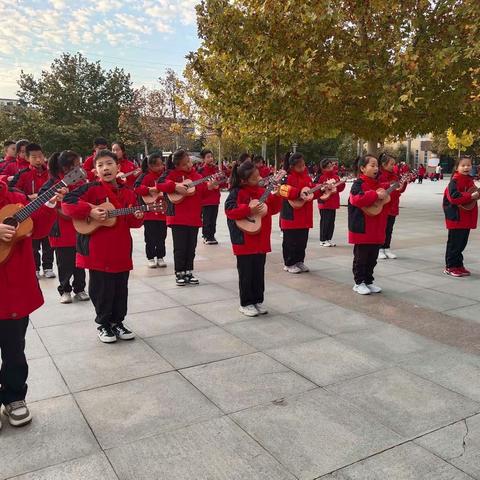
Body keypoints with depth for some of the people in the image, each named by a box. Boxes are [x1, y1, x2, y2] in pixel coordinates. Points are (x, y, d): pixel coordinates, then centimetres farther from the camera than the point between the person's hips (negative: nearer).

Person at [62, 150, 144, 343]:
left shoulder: (128, 193, 8)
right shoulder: (91, 188, -7)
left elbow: (131, 222, 13)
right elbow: (67, 203, -14)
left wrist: (137, 217, -9)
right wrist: (90, 211, -22)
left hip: (121, 251, 5)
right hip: (98, 251, -4)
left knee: (121, 289, 13)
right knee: (102, 289, 5)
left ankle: (117, 322, 29)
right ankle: (103, 325, 23)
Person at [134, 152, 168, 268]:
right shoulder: (146, 176, -8)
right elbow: (137, 188, -16)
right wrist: (149, 190, -28)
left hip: (163, 212, 5)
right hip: (150, 213, -4)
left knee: (161, 237, 10)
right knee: (150, 238, 2)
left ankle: (160, 257, 20)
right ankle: (150, 258, 14)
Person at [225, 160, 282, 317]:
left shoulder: (262, 191, 8)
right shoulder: (237, 192, -10)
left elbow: (272, 209, 12)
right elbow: (229, 210, -21)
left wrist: (277, 196, -3)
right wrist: (248, 210, -26)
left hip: (261, 241, 6)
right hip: (244, 241, -6)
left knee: (259, 273, 13)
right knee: (246, 273, 4)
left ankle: (257, 301, 26)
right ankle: (246, 304, 16)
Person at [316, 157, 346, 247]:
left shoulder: (336, 177, 11)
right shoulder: (321, 177, -9)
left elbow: (339, 189, 16)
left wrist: (342, 184, -3)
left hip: (333, 203, 6)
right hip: (324, 203, -6)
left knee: (331, 222, 11)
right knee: (325, 222, -3)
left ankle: (329, 239, 22)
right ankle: (323, 240, 7)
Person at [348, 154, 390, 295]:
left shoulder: (379, 184, 13)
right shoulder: (358, 184, -11)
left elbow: (387, 201, 26)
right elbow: (357, 199, -30)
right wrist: (376, 195, -26)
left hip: (376, 229, 8)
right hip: (362, 229, -8)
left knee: (372, 258, 14)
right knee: (361, 257, 3)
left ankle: (369, 281, 26)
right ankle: (359, 283, 13)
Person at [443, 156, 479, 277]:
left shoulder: (469, 180, 14)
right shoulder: (455, 180, -14)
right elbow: (454, 196, -27)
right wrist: (471, 196, -25)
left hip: (467, 218, 9)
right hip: (456, 217, -9)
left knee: (462, 242, 15)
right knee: (454, 242, -2)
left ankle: (458, 265, 25)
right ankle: (450, 267, 7)